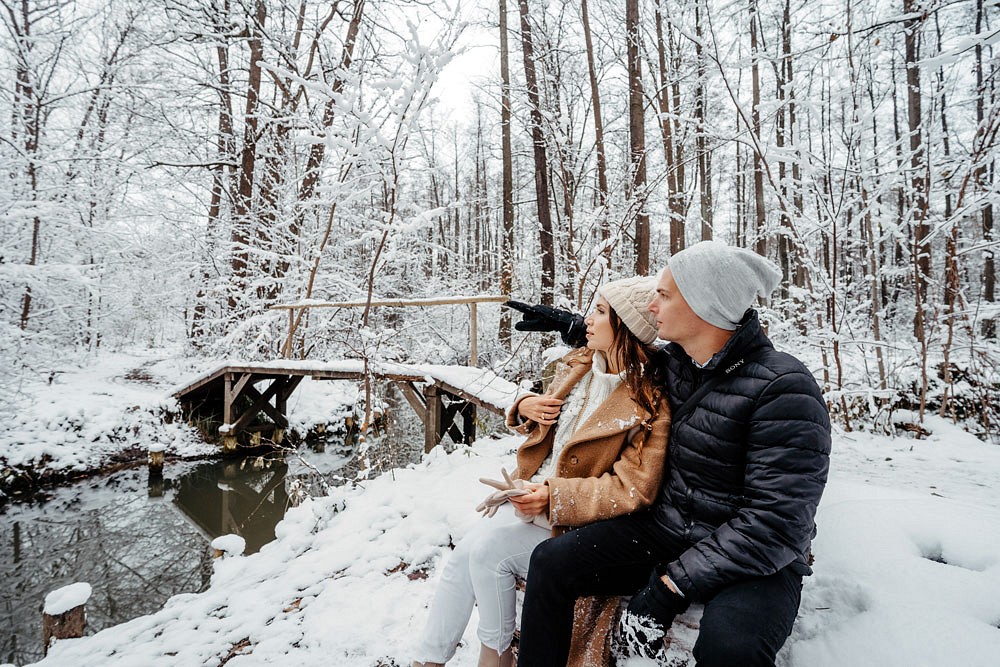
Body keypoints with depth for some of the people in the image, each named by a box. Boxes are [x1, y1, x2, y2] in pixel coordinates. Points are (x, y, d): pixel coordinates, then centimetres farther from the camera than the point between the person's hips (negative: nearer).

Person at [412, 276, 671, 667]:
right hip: (530, 497, 6)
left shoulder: (650, 404, -17)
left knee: (487, 549, -21)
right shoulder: (578, 366, 5)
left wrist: (554, 497, -28)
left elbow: (633, 488, -20)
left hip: (572, 522, -6)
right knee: (461, 558, -9)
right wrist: (526, 407, -5)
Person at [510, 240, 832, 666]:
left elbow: (776, 524, -25)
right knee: (550, 562, -8)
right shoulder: (671, 362, 0)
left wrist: (672, 584, -26)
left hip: (755, 561, -5)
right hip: (665, 529, 6)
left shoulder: (783, 390, -21)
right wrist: (573, 326, 20)